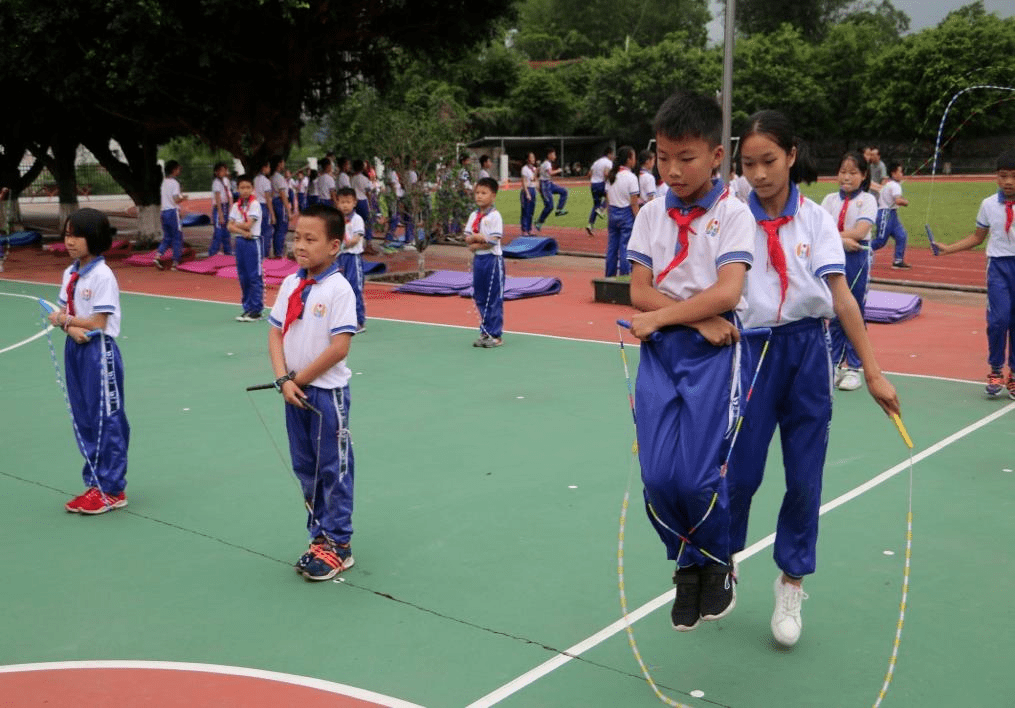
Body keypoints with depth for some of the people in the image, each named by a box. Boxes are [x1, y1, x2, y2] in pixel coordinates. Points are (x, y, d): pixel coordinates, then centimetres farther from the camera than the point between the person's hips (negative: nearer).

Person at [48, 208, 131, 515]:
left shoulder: (102, 276, -14)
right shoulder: (69, 274, 9)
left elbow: (98, 324, -17)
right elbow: (62, 314, 7)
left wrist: (64, 319, -4)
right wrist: (70, 327, -15)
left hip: (99, 352, -8)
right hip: (75, 350, 8)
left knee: (106, 419, -1)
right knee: (84, 420, 13)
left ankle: (111, 489, 8)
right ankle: (95, 483, 24)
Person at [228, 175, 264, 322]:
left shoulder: (255, 204, -6)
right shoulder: (236, 206, 10)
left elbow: (248, 225, -13)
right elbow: (230, 227, 4)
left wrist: (236, 224, 2)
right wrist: (242, 231, -13)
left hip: (253, 242, -6)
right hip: (240, 242, 6)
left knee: (255, 277, -4)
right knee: (243, 277, 9)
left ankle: (256, 310, 0)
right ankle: (247, 308, 17)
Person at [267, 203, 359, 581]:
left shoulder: (338, 289, -15)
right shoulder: (290, 285, 5)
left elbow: (339, 347, -19)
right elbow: (275, 334, 6)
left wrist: (300, 379, -12)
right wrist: (284, 380, -8)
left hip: (327, 392, -7)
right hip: (295, 392, 7)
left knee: (333, 470, 4)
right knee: (306, 469, 15)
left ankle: (338, 546, 14)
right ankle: (320, 535, 29)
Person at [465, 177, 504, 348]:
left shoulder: (494, 216, -10)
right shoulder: (474, 216, 10)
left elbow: (493, 241, -17)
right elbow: (467, 238, 6)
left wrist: (476, 245, -11)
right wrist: (475, 237, -14)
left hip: (492, 259, -7)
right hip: (478, 259, 7)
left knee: (494, 298, -2)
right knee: (480, 298, 11)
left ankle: (496, 335, 5)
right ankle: (485, 332, 21)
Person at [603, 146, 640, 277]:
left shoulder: (611, 176, 6)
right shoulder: (631, 177, -13)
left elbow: (608, 199, 9)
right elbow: (634, 203, -14)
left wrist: (610, 216, 16)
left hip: (613, 213, 6)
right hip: (626, 214, -6)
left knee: (611, 247, 12)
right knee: (625, 248, -2)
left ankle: (610, 276, 18)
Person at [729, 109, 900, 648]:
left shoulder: (815, 219, -1)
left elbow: (842, 296, -5)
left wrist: (872, 371, -7)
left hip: (807, 351, 1)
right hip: (751, 352, -1)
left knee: (805, 477, 6)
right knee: (740, 473, 4)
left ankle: (791, 582, 25)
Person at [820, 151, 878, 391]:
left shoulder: (867, 200, 0)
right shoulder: (830, 199, 8)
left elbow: (860, 232, -14)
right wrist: (842, 240, -18)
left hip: (857, 261, -3)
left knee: (855, 315, 2)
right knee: (834, 315, 8)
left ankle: (853, 368, 9)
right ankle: (835, 365, 17)